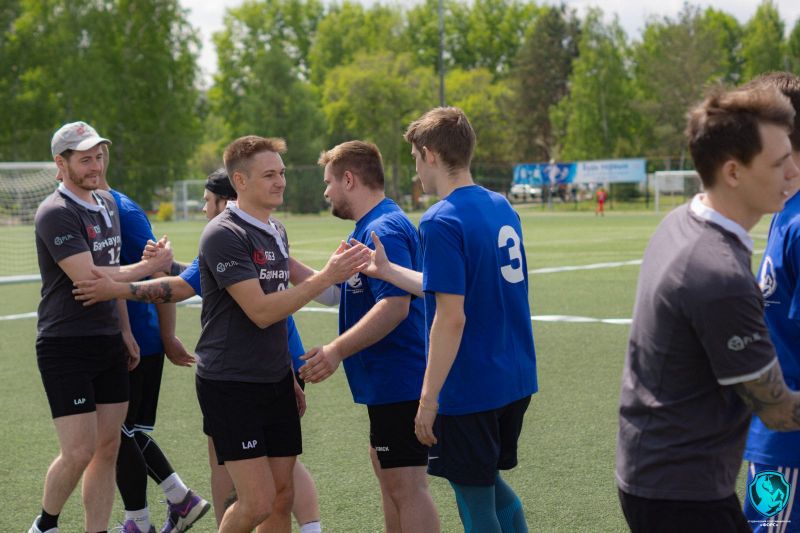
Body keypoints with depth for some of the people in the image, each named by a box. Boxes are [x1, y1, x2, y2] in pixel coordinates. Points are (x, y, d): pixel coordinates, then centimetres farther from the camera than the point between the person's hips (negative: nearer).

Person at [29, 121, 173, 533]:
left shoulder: (107, 203, 13)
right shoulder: (56, 213, -15)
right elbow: (89, 278, -23)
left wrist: (125, 329, 19)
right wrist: (152, 267, -14)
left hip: (108, 344, 8)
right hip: (65, 348, -8)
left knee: (107, 449, 6)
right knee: (79, 452, -7)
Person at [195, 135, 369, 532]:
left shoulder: (277, 231, 12)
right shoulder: (224, 235, -15)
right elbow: (260, 312, -22)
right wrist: (327, 277, -23)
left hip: (276, 382, 8)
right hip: (230, 385, -8)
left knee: (281, 497, 7)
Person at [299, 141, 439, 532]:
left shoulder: (384, 231, -19)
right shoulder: (368, 228, 15)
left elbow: (395, 306, -29)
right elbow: (333, 290, 25)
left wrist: (336, 352, -33)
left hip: (398, 380, -11)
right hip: (387, 380, 11)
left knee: (405, 485, -8)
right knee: (386, 470, 20)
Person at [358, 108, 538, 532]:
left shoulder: (441, 222, -17)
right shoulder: (501, 207, 8)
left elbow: (451, 318, -21)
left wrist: (428, 398, -16)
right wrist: (386, 270, 20)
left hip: (469, 387, -8)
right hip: (516, 381, 8)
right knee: (490, 484, 24)